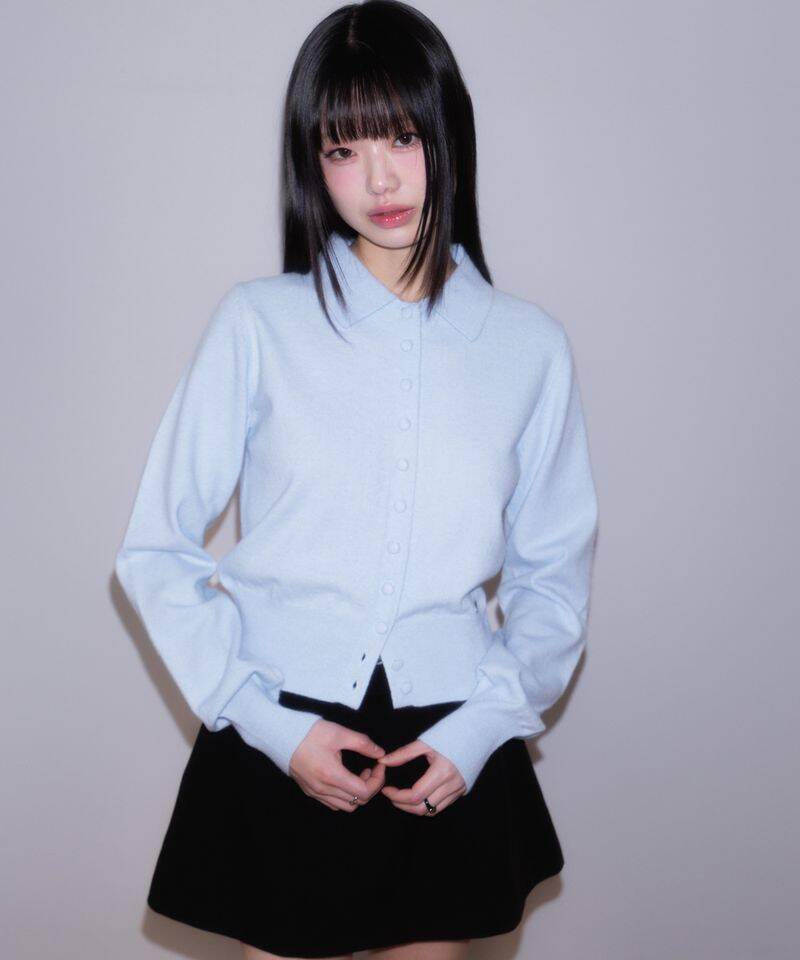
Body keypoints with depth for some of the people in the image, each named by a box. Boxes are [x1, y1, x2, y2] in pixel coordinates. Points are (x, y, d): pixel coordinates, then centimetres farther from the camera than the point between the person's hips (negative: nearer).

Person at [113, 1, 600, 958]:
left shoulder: (531, 346, 1)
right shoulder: (258, 323, -4)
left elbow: (553, 571, 8)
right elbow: (156, 550, -2)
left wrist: (487, 723, -5)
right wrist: (269, 723, -9)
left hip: (450, 750, 2)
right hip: (282, 745, -1)